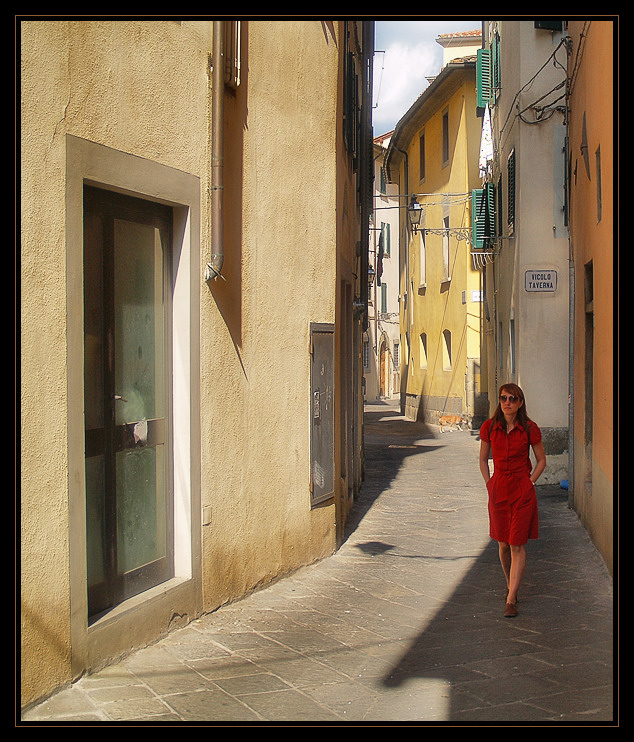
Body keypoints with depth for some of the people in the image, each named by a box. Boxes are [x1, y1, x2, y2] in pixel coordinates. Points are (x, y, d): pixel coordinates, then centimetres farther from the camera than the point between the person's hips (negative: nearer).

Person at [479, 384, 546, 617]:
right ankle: (510, 584, 34)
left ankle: (511, 599, -1)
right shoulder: (489, 427, -2)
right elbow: (483, 459, 12)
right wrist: (489, 483, 4)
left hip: (522, 492, -2)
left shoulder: (529, 429, -7)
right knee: (503, 543, 12)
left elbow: (541, 460, 5)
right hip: (498, 490, 2)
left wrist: (529, 483, -2)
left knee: (517, 545, -3)